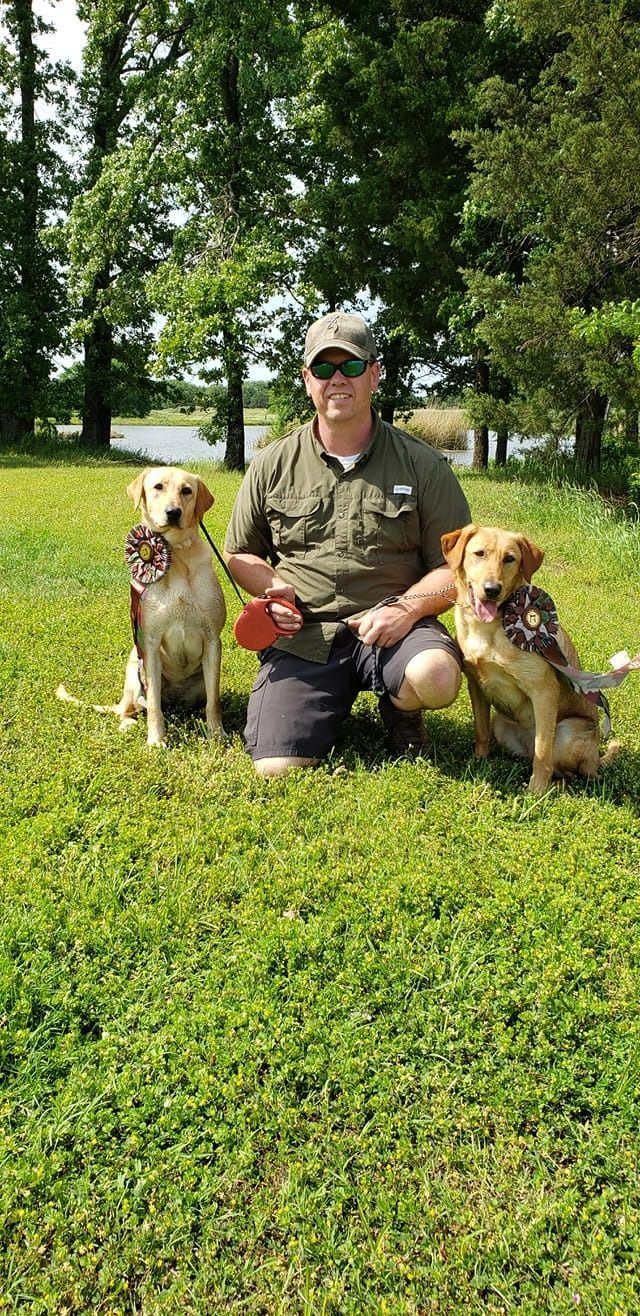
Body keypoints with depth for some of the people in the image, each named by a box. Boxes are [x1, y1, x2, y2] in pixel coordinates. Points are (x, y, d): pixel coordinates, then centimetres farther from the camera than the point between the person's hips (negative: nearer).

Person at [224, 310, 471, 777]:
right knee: (276, 769, -16)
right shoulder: (273, 465, 8)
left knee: (436, 676, -35)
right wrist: (271, 587, -4)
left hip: (390, 626, -1)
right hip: (302, 634, 1)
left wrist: (407, 606, -16)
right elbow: (240, 554, 18)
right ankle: (334, 702, 19)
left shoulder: (423, 465, 3)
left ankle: (399, 710, 5)